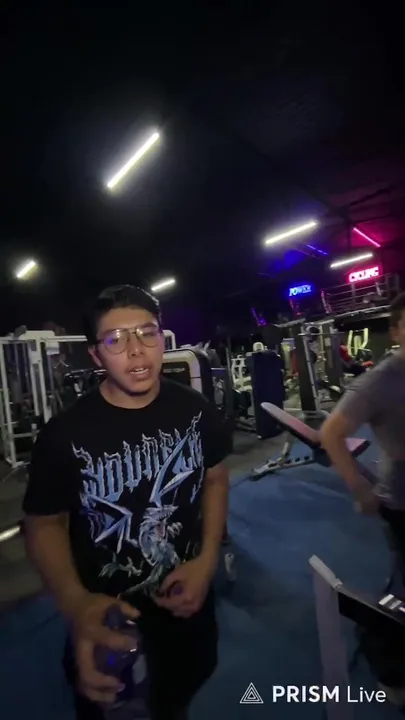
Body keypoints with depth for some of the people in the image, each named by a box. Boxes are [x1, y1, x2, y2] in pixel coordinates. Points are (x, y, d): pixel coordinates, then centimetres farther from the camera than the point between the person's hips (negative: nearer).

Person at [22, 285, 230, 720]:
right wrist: (76, 602, -26)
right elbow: (44, 523, -10)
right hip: (109, 615, -2)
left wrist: (209, 558, -10)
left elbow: (215, 477, -1)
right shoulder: (64, 433, -23)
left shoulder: (193, 409, -14)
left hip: (189, 595, 3)